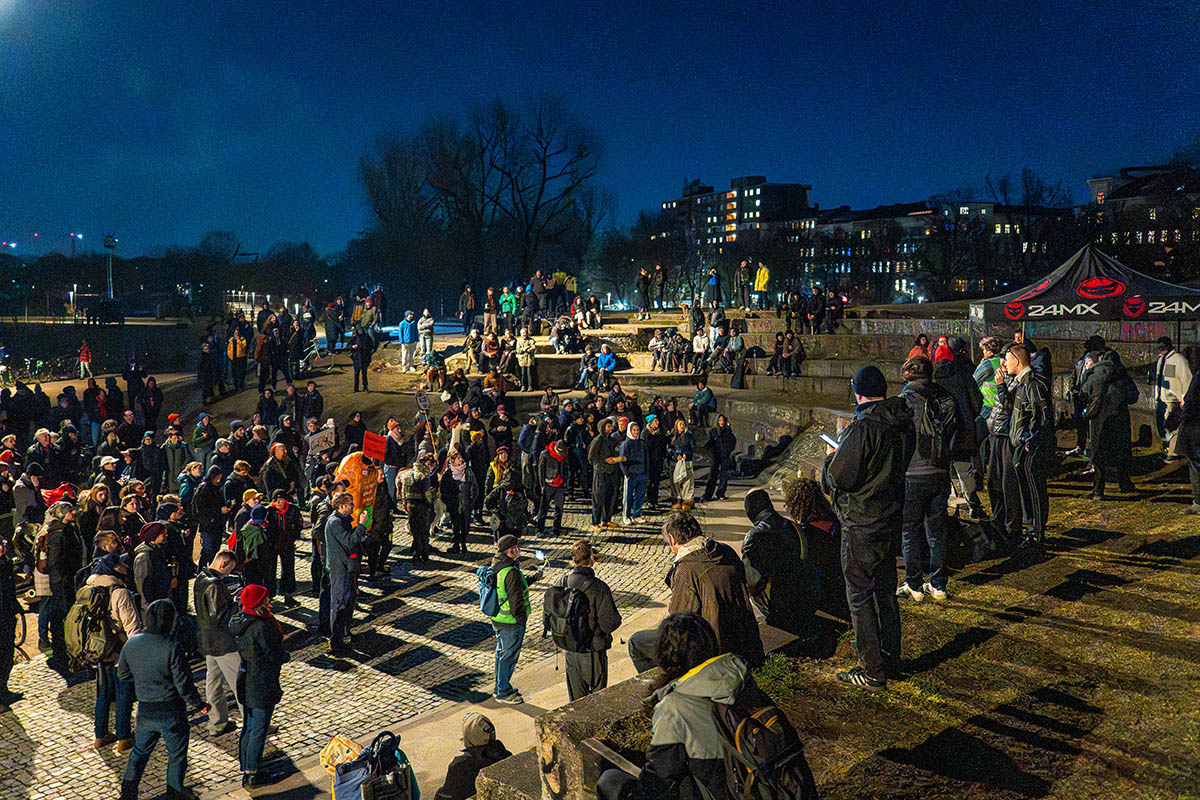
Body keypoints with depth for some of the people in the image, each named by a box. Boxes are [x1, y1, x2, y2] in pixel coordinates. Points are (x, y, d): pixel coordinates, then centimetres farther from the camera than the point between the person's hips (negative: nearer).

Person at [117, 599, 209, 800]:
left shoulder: (131, 643, -5)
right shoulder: (172, 648, -22)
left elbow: (122, 674, 10)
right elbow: (183, 684, -19)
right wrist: (199, 704, -5)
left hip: (145, 710, 5)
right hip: (170, 711, -5)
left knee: (140, 750, 24)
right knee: (177, 753, 14)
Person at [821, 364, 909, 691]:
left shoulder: (863, 429, -24)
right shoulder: (901, 424, 1)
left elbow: (837, 478, -24)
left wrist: (832, 456, -2)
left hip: (862, 525, -8)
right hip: (892, 516, 8)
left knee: (860, 597, 2)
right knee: (885, 587, 24)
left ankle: (872, 672, 8)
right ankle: (890, 651, 40)